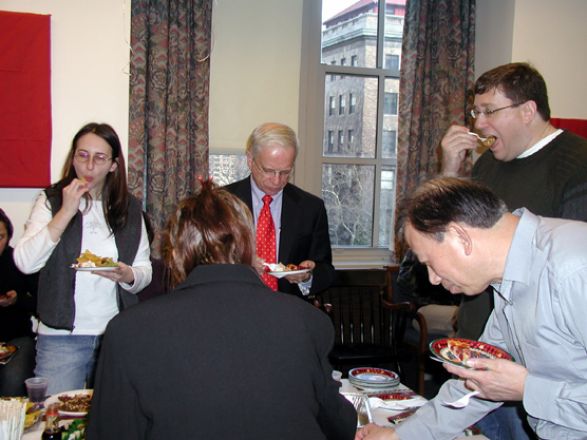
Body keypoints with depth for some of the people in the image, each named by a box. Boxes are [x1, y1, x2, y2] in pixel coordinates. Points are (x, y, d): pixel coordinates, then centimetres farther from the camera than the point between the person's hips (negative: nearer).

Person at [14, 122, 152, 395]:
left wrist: (127, 275, -14)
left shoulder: (130, 208, 7)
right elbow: (25, 262, -13)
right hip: (61, 336, -2)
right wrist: (66, 212, -17)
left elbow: (145, 270, 9)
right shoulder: (51, 201, 0)